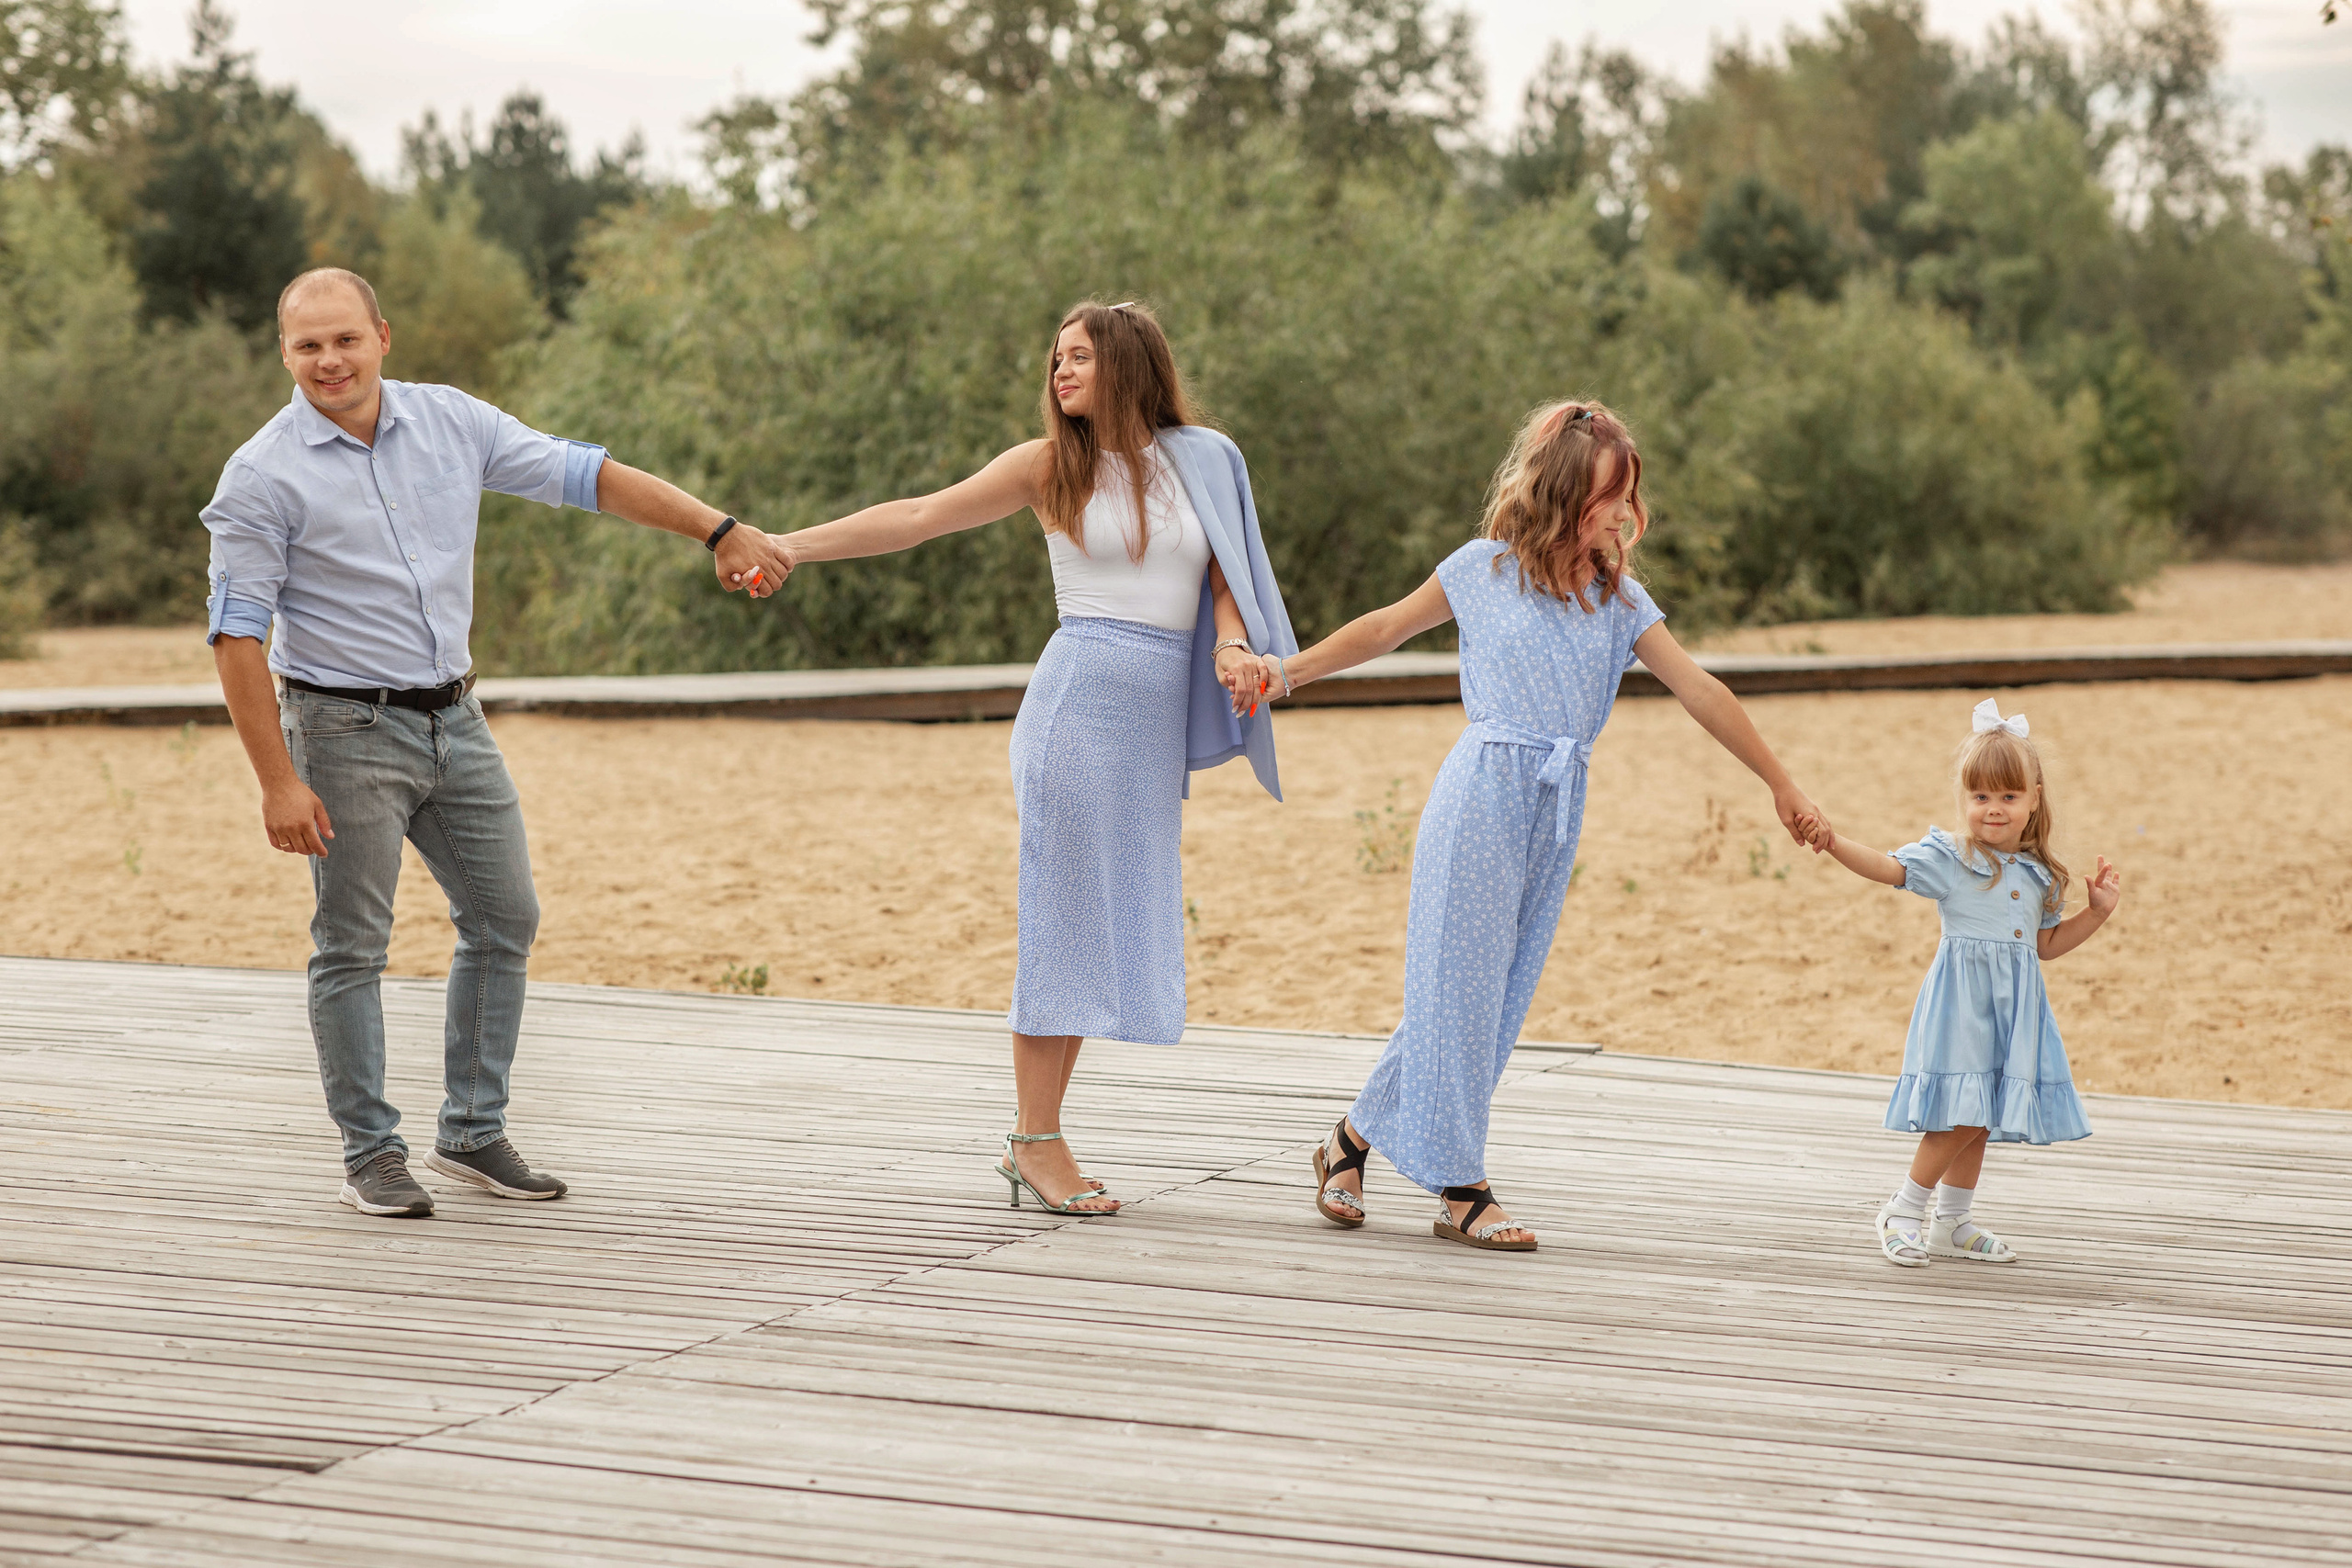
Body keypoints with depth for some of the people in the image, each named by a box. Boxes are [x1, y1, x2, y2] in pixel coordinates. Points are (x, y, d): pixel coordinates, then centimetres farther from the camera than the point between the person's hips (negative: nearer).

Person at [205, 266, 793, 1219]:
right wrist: (279, 781, -18)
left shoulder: (451, 423, 1)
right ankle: (371, 1155, 10)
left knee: (504, 920, 9)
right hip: (348, 729, -6)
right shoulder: (263, 477, -12)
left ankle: (472, 1135, 20)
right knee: (352, 946, -1)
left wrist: (720, 532, 5)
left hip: (454, 718, 6)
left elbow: (584, 477, 8)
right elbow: (237, 635, -13)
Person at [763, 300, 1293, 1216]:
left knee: (1108, 926, 5)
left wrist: (1232, 644, -9)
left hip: (1159, 717, 4)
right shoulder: (1052, 466, 2)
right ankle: (1037, 1141, -2)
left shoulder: (1200, 462, 10)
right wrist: (789, 546, -6)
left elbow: (1227, 578, 13)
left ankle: (1033, 1139, 10)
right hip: (1082, 698, -4)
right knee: (1065, 914, -6)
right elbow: (915, 519, 0)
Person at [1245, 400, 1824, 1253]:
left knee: (1500, 992, 4)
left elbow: (1699, 690, 7)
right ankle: (1460, 1188, 3)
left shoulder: (1619, 597, 7)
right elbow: (1386, 628, 10)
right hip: (1482, 796, -4)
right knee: (1460, 983, -4)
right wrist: (1289, 671, 13)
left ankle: (1357, 1137, 15)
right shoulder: (1484, 570, -2)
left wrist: (1779, 783, 7)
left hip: (1557, 810, 5)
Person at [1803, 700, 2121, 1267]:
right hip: (1962, 1001, -5)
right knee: (1964, 1115, -13)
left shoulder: (2041, 874, 10)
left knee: (1979, 1121, 12)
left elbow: (2046, 944, 20)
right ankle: (1903, 1210, 3)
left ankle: (1954, 1224, 25)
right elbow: (1889, 867, -19)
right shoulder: (1948, 857, -6)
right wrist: (1833, 843, -34)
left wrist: (2097, 911, 9)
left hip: (2014, 1007, 5)